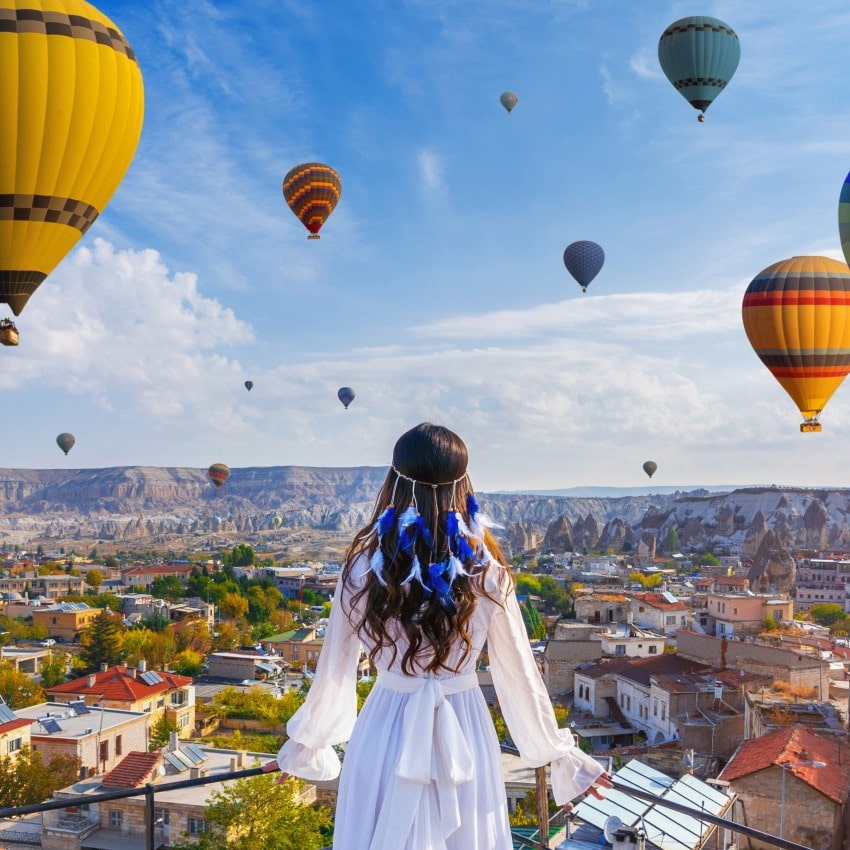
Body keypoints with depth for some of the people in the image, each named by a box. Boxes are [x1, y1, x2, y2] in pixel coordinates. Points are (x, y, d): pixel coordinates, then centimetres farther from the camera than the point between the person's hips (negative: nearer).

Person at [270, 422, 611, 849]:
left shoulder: (363, 566, -11)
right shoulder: (486, 572, -11)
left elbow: (334, 667, 0)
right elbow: (518, 673, -4)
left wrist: (305, 742, 16)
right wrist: (557, 751, 10)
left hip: (386, 732, 0)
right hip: (463, 733, 0)